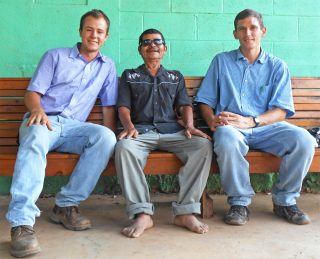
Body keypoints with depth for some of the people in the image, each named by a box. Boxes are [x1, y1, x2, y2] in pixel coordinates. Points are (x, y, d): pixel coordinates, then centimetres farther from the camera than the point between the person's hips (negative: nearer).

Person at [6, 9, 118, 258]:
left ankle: (66, 205, -23)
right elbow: (32, 93, 6)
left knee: (105, 137, -31)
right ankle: (22, 223, -46)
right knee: (36, 139, -39)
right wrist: (37, 109, -19)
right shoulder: (55, 56, 14)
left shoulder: (107, 66, 20)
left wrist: (110, 137, -1)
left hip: (73, 127, 2)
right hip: (43, 121, -2)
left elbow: (109, 106, 17)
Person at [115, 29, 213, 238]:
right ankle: (142, 213, -34)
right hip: (141, 130, -1)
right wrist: (129, 126, -11)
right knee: (124, 147, -38)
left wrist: (189, 125, -7)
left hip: (172, 130, 2)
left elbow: (185, 105, 16)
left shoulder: (176, 77, 28)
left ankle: (185, 211, -28)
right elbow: (123, 107, 11)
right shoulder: (129, 76, 24)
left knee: (204, 145, -30)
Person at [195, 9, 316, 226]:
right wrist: (212, 120, -11)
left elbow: (281, 111, 2)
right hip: (230, 126, -1)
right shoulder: (221, 61, 16)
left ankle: (285, 200, -4)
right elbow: (205, 100, 12)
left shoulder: (277, 66, 14)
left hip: (266, 126, 1)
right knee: (228, 141, -38)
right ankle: (239, 202, -15)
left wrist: (250, 121, -15)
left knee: (304, 140, -27)